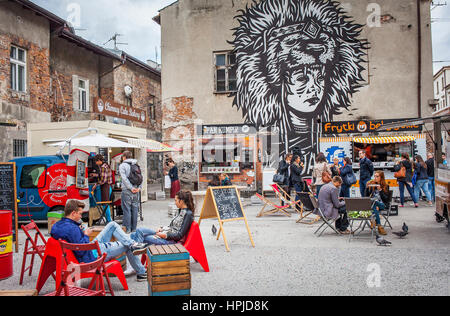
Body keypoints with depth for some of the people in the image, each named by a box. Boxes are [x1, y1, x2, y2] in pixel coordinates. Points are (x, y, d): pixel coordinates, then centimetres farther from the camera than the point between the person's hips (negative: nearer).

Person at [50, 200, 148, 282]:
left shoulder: (57, 225, 0)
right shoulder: (72, 228, -30)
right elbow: (81, 251, -30)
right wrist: (86, 235, -15)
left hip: (93, 246, 10)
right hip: (94, 255, -10)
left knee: (113, 225, 10)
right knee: (126, 246, 1)